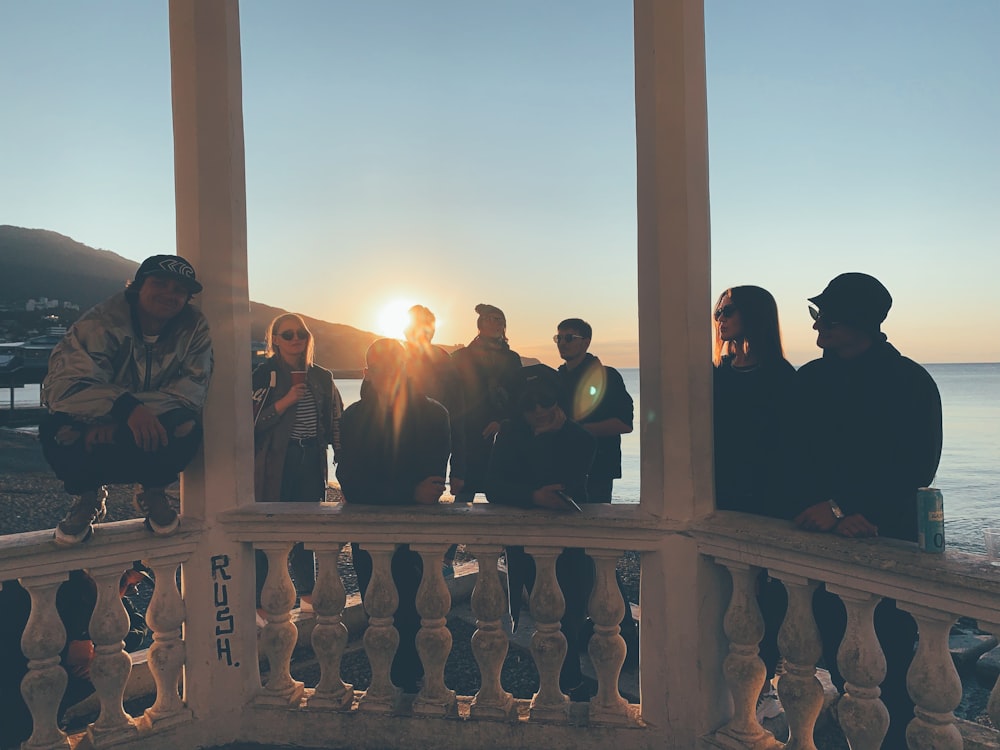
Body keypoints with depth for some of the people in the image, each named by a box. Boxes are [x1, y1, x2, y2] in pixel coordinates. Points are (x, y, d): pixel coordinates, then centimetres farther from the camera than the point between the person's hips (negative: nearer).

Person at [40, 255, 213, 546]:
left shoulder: (194, 328, -10)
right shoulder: (101, 323, -16)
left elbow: (192, 387, -22)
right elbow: (65, 383, -28)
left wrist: (115, 424, -34)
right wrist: (126, 407, -48)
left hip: (155, 432, 1)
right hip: (97, 432, -1)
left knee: (187, 428, -32)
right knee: (57, 431, -32)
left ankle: (153, 492, 1)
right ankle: (87, 495, 1)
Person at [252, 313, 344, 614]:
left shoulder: (321, 377, 10)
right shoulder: (265, 374, -4)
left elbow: (336, 419, 15)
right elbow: (254, 422, -11)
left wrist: (341, 454, 7)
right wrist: (286, 401, -20)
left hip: (311, 461, 5)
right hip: (276, 462, -4)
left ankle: (307, 592, 26)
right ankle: (261, 602, 8)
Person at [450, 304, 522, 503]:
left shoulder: (512, 358, 15)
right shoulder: (462, 356, 9)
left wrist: (501, 421, -7)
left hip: (501, 433, 2)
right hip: (469, 434, -2)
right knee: (465, 490, -5)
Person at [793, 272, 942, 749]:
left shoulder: (911, 382, -6)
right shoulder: (811, 378, 6)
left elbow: (916, 469, -11)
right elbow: (802, 457, 1)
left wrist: (839, 507, -16)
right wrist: (834, 513, -15)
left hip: (889, 539, -4)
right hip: (825, 535, 4)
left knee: (890, 660, 1)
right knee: (837, 654, 9)